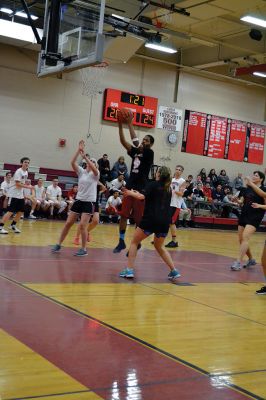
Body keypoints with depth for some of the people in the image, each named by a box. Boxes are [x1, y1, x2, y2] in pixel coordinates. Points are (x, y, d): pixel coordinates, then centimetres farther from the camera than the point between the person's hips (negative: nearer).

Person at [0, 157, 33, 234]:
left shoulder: (26, 172, 11)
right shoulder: (18, 171, -15)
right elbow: (18, 184, -21)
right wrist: (28, 187, -22)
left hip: (20, 195, 9)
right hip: (13, 194, -9)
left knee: (21, 211, 10)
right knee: (10, 211, -12)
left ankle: (13, 225, 25)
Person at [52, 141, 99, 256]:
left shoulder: (95, 174, -3)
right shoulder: (82, 172, 7)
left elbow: (93, 168, -27)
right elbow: (72, 162, -7)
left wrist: (85, 156, -26)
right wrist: (79, 150, -15)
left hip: (89, 202, -4)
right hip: (78, 200, 4)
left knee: (82, 225, -12)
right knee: (68, 223, 5)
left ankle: (84, 249, -1)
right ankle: (59, 244, 15)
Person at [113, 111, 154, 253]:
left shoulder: (149, 153, -5)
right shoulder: (135, 152, 13)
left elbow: (136, 142, -16)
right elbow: (123, 142, 2)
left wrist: (130, 123, -15)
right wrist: (120, 125, -9)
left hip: (141, 190, -5)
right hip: (129, 188, 5)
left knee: (139, 219, 1)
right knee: (123, 215, 3)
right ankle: (121, 242, 12)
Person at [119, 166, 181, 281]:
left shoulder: (153, 184, -1)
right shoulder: (168, 189, 16)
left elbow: (142, 196, -15)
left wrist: (131, 193, 4)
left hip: (150, 220, -5)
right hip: (165, 222, 5)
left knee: (134, 242, 12)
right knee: (159, 246, 25)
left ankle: (129, 270, 3)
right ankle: (174, 271, 16)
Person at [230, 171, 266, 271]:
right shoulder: (247, 188, 11)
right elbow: (241, 200, 17)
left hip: (255, 217, -7)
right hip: (244, 215, 7)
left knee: (245, 237, -21)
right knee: (241, 239, 9)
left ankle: (239, 262, -20)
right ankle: (251, 260, 27)